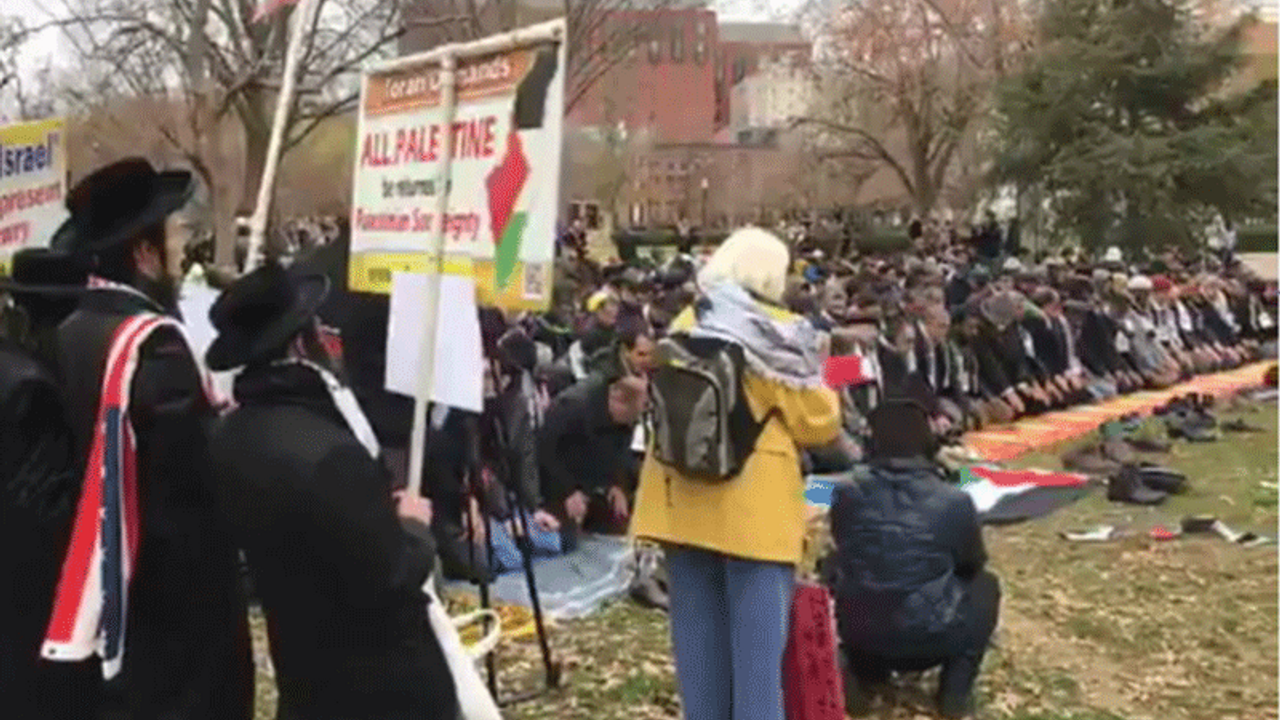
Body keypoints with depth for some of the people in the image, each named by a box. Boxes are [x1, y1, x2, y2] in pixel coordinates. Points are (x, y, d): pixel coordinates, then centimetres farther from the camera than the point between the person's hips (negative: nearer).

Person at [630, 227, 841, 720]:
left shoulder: (685, 326, 7)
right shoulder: (781, 334, -8)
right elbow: (821, 423, -5)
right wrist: (810, 366, 10)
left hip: (686, 497, 5)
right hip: (755, 507, -5)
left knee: (699, 629, 13)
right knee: (757, 635, 1)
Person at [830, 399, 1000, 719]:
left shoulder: (846, 497, -5)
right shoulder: (954, 502, -9)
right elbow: (973, 563, 10)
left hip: (860, 639, 2)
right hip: (932, 640, -2)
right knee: (984, 585, 24)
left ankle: (862, 678, 15)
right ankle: (956, 688, 12)